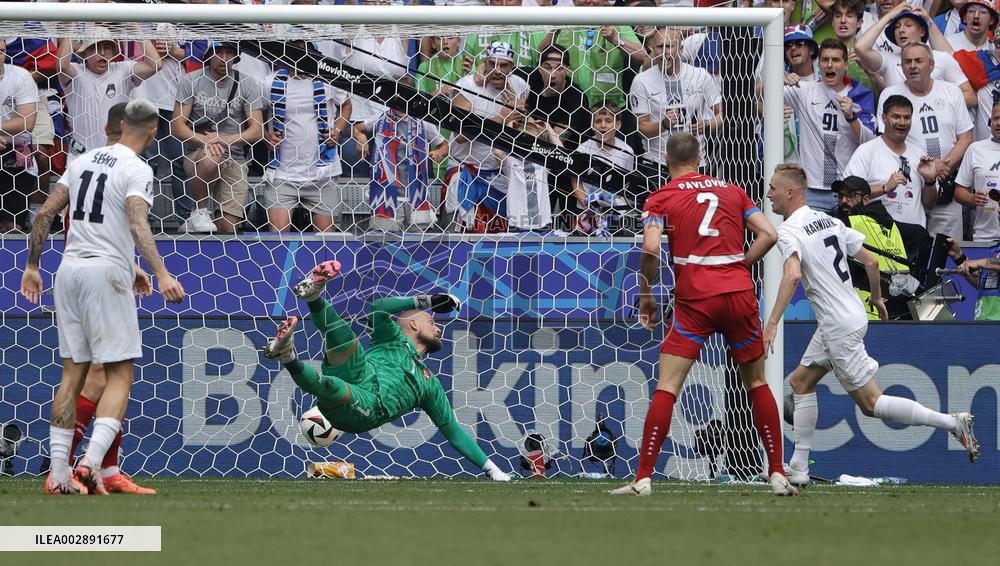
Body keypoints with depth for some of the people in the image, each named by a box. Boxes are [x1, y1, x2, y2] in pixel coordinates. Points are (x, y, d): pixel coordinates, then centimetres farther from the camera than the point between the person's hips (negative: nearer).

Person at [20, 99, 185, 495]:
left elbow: (45, 214, 14)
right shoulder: (137, 170, -6)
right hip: (107, 271, -7)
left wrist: (32, 266, 21)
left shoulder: (85, 160, 14)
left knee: (72, 373, 10)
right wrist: (161, 274, -31)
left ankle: (58, 473, 5)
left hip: (69, 269, 7)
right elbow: (138, 224, -22)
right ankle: (90, 463, -19)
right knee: (120, 375, -2)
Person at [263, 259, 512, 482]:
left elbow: (453, 431, 34)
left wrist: (490, 467, 28)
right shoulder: (394, 338, 30)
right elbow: (378, 309, 8)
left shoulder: (430, 385, 34)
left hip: (364, 411, 0)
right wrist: (427, 301, 12)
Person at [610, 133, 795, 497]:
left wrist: (646, 297, 1)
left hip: (695, 299, -3)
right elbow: (768, 234, 6)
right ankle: (778, 474, 13)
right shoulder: (732, 191, 14)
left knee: (667, 387, -2)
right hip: (740, 293, 3)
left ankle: (643, 478, -9)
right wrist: (738, 266, 14)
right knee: (756, 383, 15)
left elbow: (650, 250, -11)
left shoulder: (660, 199, 4)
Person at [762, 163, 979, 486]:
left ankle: (952, 423, -8)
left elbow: (792, 276, -32)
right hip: (853, 316, 10)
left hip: (839, 326, -10)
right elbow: (871, 261, 14)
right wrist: (876, 297, 30)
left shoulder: (789, 231, -14)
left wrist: (772, 323, -32)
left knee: (870, 404, -4)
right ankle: (799, 468, 15)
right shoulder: (827, 221, 11)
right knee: (800, 381, 15)